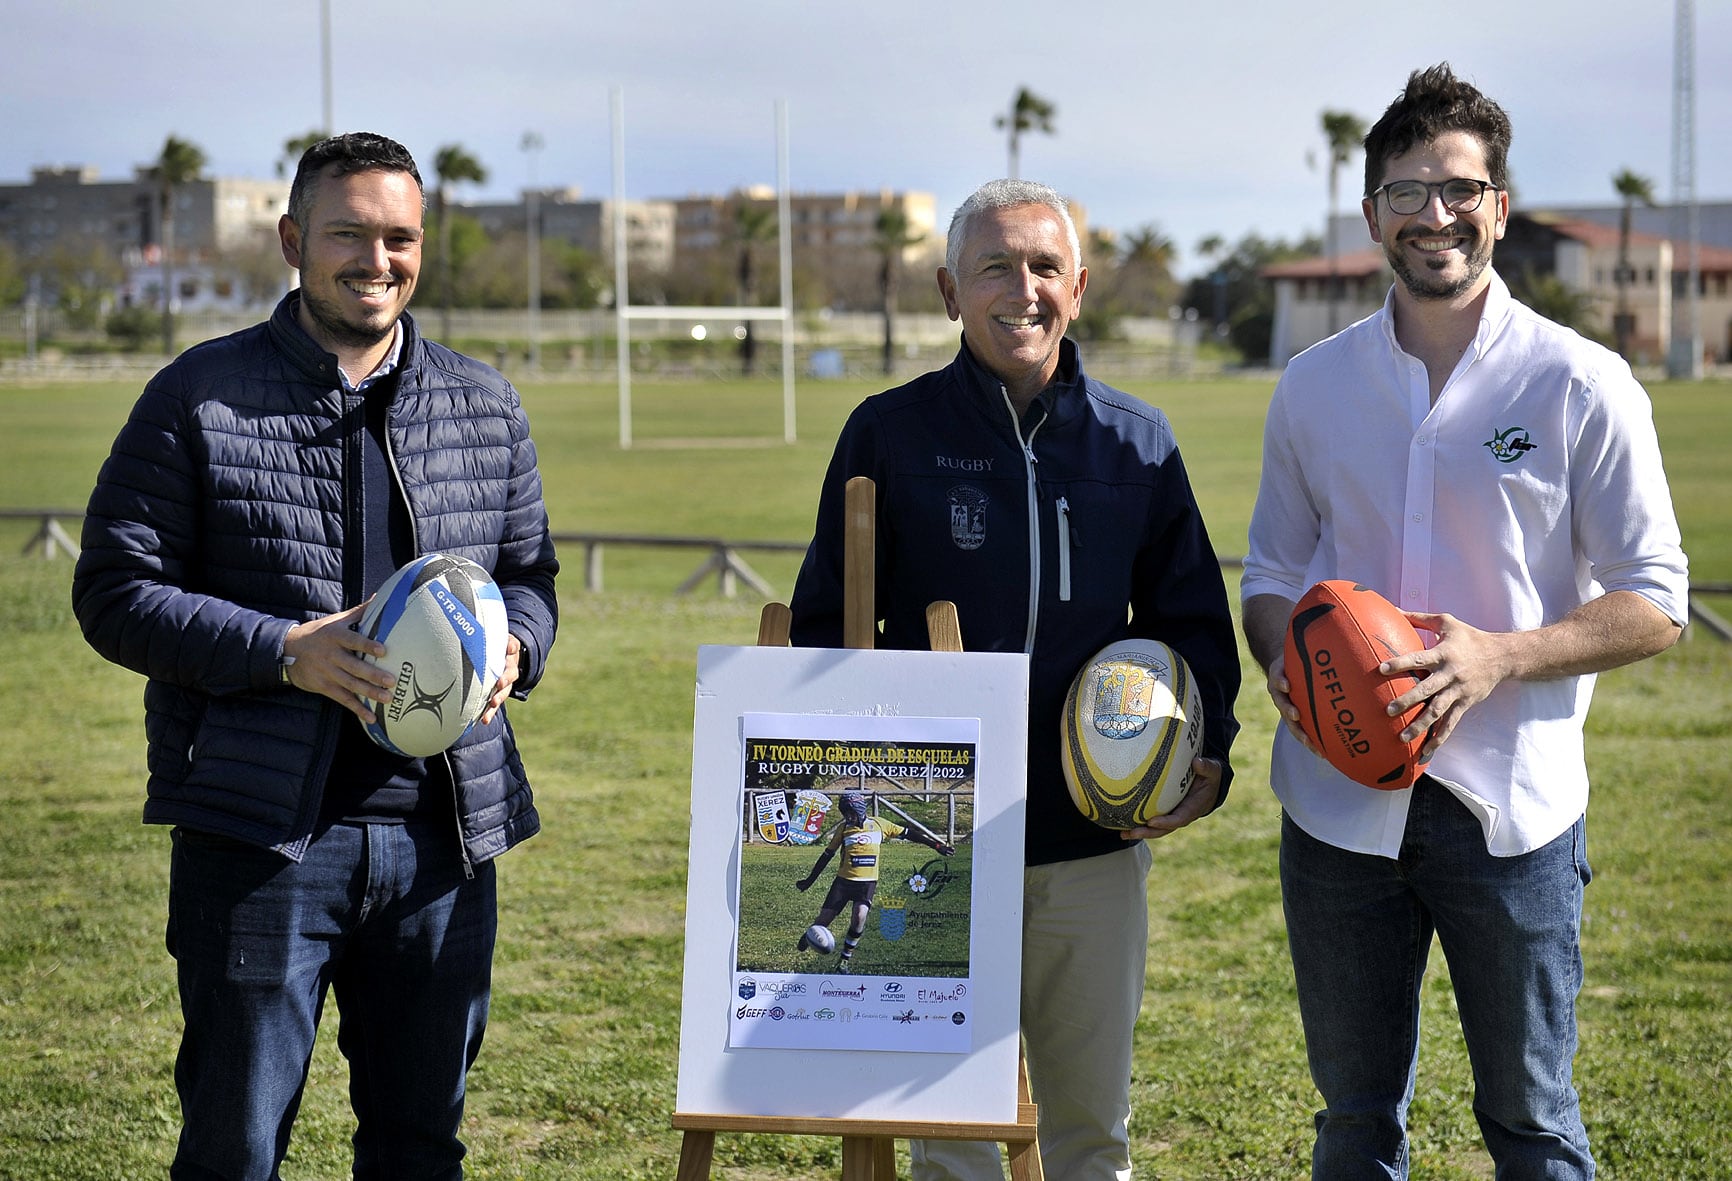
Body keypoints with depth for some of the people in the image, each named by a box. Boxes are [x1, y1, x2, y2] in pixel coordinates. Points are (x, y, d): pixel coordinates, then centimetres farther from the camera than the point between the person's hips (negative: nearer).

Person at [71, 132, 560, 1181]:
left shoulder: (486, 407, 11)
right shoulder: (203, 399, -1)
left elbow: (530, 573, 20)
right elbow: (116, 592, -3)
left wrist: (511, 647, -4)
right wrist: (285, 652, -16)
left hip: (445, 833, 4)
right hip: (261, 833, -4)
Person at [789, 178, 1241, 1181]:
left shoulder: (1138, 444, 8)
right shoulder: (891, 435, 1)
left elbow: (1193, 619, 13)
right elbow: (825, 623, 4)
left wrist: (1206, 753, -2)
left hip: (1097, 842, 2)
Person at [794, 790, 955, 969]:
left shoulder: (878, 825, 3)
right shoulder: (843, 828, 3)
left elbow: (907, 834, 8)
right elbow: (827, 855, 11)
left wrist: (937, 846, 6)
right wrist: (809, 880, 13)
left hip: (868, 882, 0)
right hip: (844, 880, 0)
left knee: (860, 916, -23)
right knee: (825, 918, -2)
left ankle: (845, 959, -7)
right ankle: (807, 939, 31)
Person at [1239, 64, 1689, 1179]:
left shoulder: (1583, 385, -5)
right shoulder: (1314, 385, 6)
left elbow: (1653, 603, -3)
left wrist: (1502, 656, -19)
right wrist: (1287, 661, -8)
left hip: (1511, 809, -3)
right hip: (1340, 802, 3)